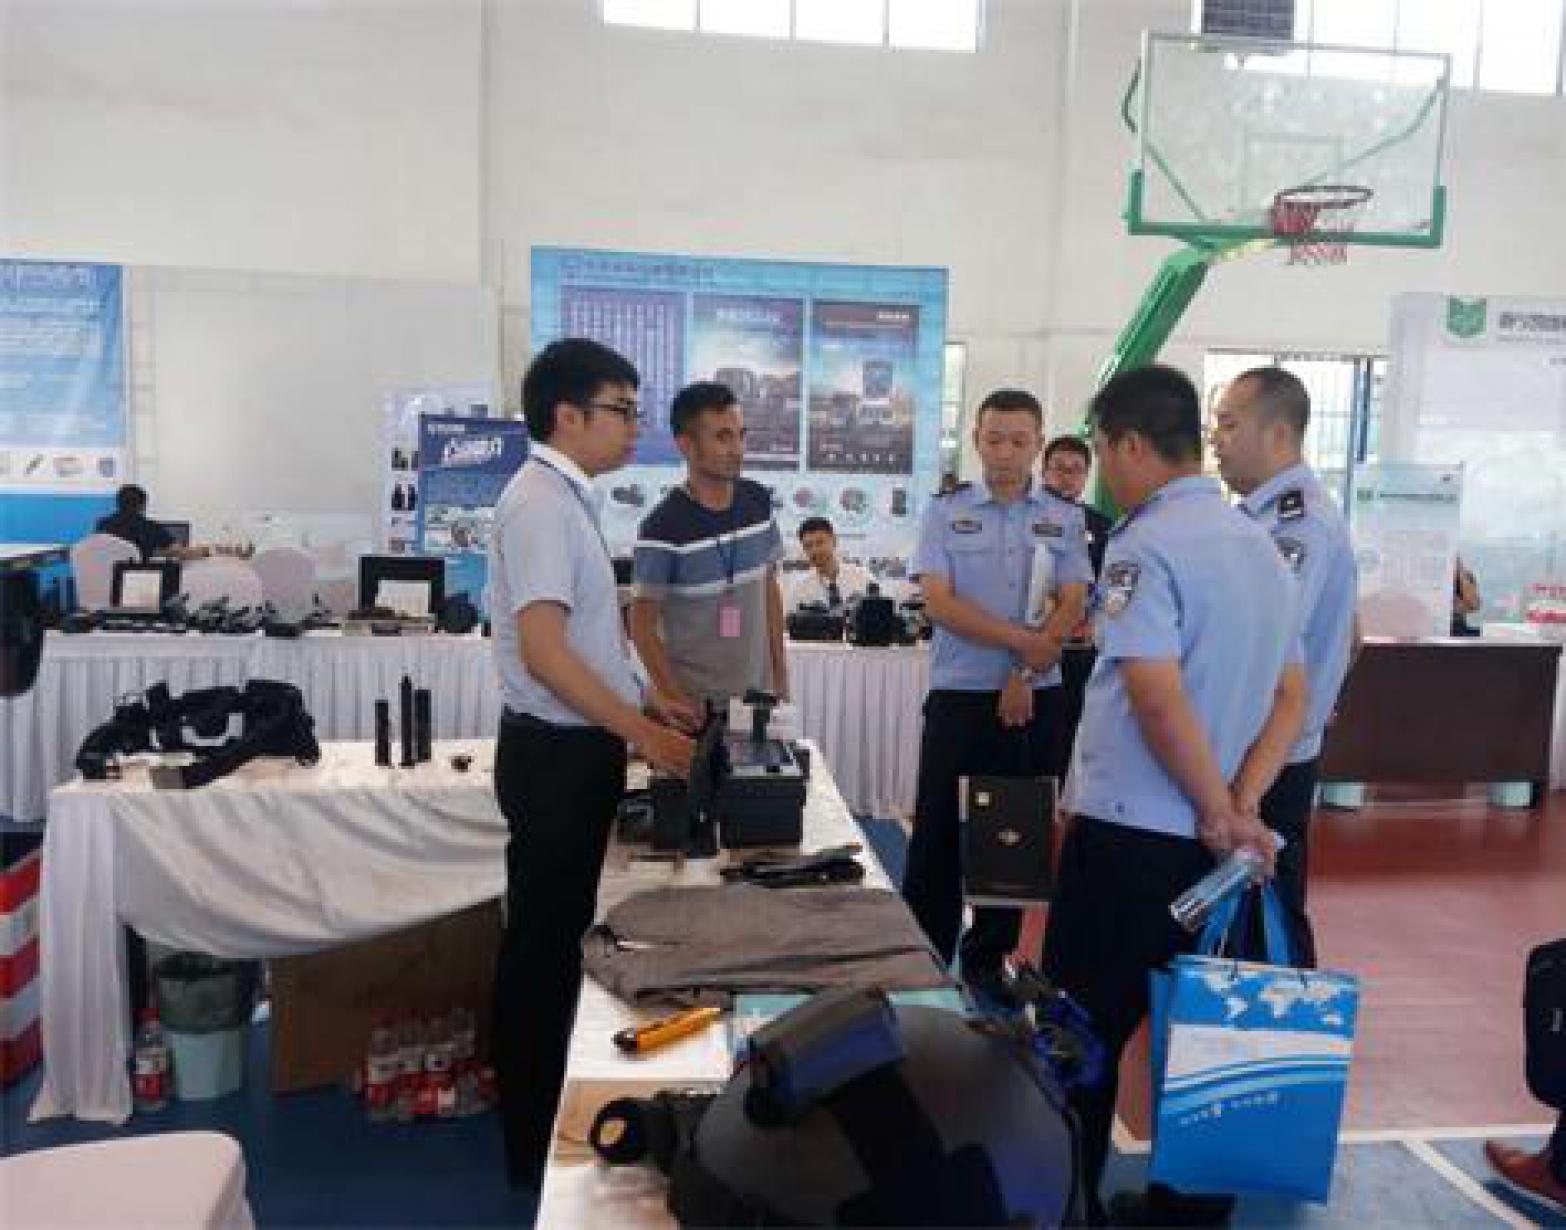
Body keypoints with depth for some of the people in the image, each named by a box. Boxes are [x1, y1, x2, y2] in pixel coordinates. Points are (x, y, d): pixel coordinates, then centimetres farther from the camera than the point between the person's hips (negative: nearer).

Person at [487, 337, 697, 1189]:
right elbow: (543, 650, -26)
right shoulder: (540, 503, -19)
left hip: (578, 747, 10)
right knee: (542, 943, 3)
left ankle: (552, 1114, 37)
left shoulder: (567, 498, 11)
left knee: (562, 935, 20)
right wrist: (641, 732, -24)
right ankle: (534, 1143, 20)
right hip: (556, 754, -10)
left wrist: (642, 700, 15)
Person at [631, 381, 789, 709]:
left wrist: (780, 674, 9)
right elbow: (643, 624, -11)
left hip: (756, 692, 5)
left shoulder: (759, 502, 0)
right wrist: (677, 701, -15)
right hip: (695, 698, -5)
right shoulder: (663, 528, -16)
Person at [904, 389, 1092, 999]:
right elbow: (939, 604, -9)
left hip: (1035, 699, 2)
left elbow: (1072, 609, -1)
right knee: (938, 833, 3)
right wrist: (1024, 641, -15)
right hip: (959, 696, -2)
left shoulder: (1064, 518, 5)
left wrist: (1025, 675, -12)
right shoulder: (946, 511, 0)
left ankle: (987, 960, 25)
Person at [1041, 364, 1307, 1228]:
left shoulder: (1145, 545, -16)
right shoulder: (1260, 544, 11)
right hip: (1208, 838, 8)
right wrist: (1237, 809, 0)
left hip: (1129, 832, -8)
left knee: (1082, 1030, 6)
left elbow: (1157, 699, -24)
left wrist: (1218, 814, -12)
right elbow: (1290, 699, 11)